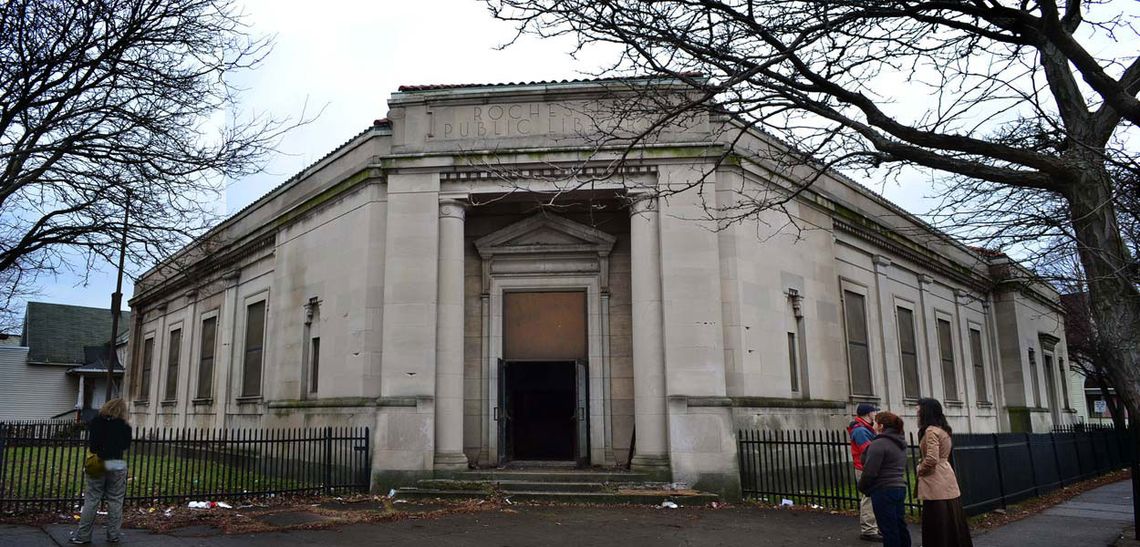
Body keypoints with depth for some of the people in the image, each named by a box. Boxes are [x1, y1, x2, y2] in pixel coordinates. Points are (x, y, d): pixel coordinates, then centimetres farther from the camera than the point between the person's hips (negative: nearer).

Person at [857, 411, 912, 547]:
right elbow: (901, 468, 18)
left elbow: (870, 472, -19)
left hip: (884, 491, -9)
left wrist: (862, 487, -4)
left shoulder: (879, 444, -17)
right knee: (900, 526, 16)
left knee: (888, 530, -1)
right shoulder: (900, 443, 13)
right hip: (900, 488, 9)